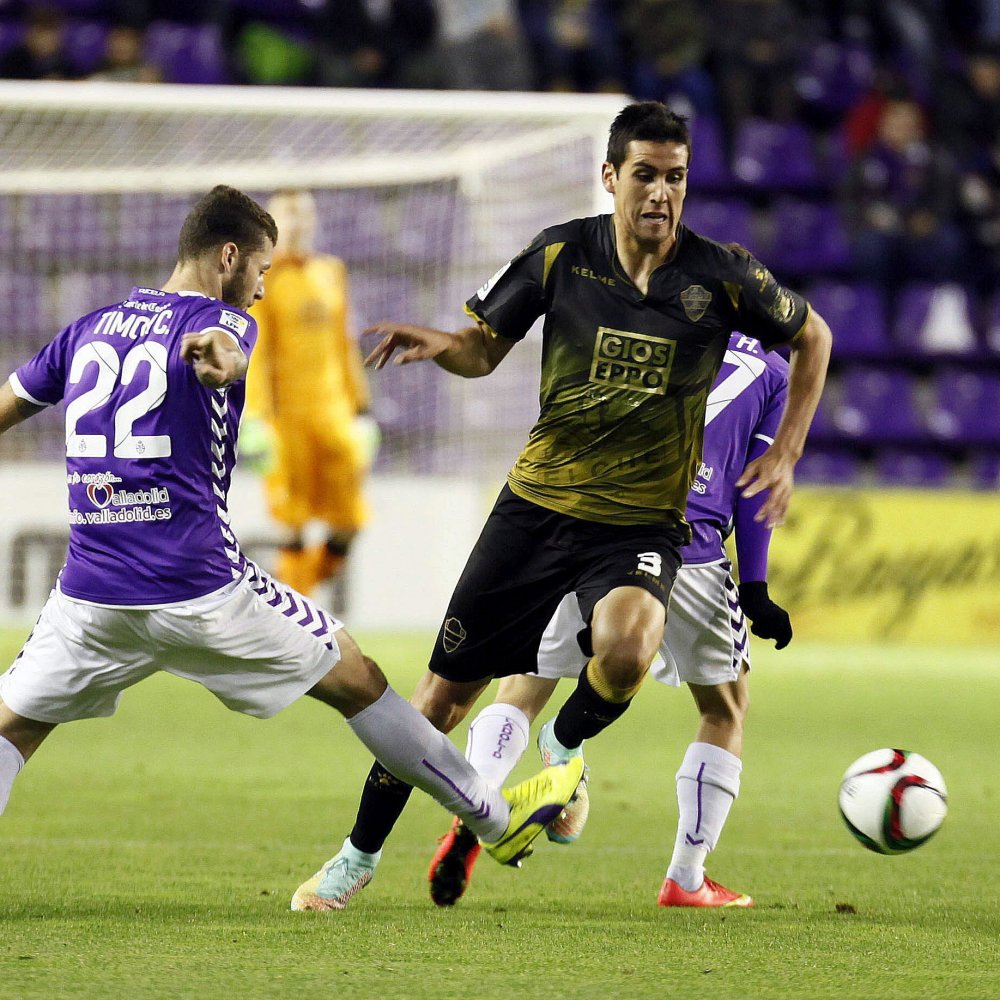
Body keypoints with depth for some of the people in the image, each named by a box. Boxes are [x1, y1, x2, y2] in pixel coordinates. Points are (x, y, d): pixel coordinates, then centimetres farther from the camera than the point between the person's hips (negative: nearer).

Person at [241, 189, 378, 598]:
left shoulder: (331, 273, 16)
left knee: (348, 520, 1)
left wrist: (361, 409, 18)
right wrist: (256, 420, -16)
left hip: (334, 411, 6)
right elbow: (253, 353, -8)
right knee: (293, 522, -4)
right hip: (286, 414, -6)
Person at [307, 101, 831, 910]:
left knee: (625, 649, -34)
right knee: (448, 691, 5)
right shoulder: (561, 256, -6)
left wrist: (785, 454, 1)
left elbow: (812, 337, 9)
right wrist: (439, 344, -18)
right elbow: (484, 348, 6)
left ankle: (567, 745, 1)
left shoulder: (722, 275, -8)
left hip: (642, 524, -1)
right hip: (539, 503, 1)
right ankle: (362, 852, 25)